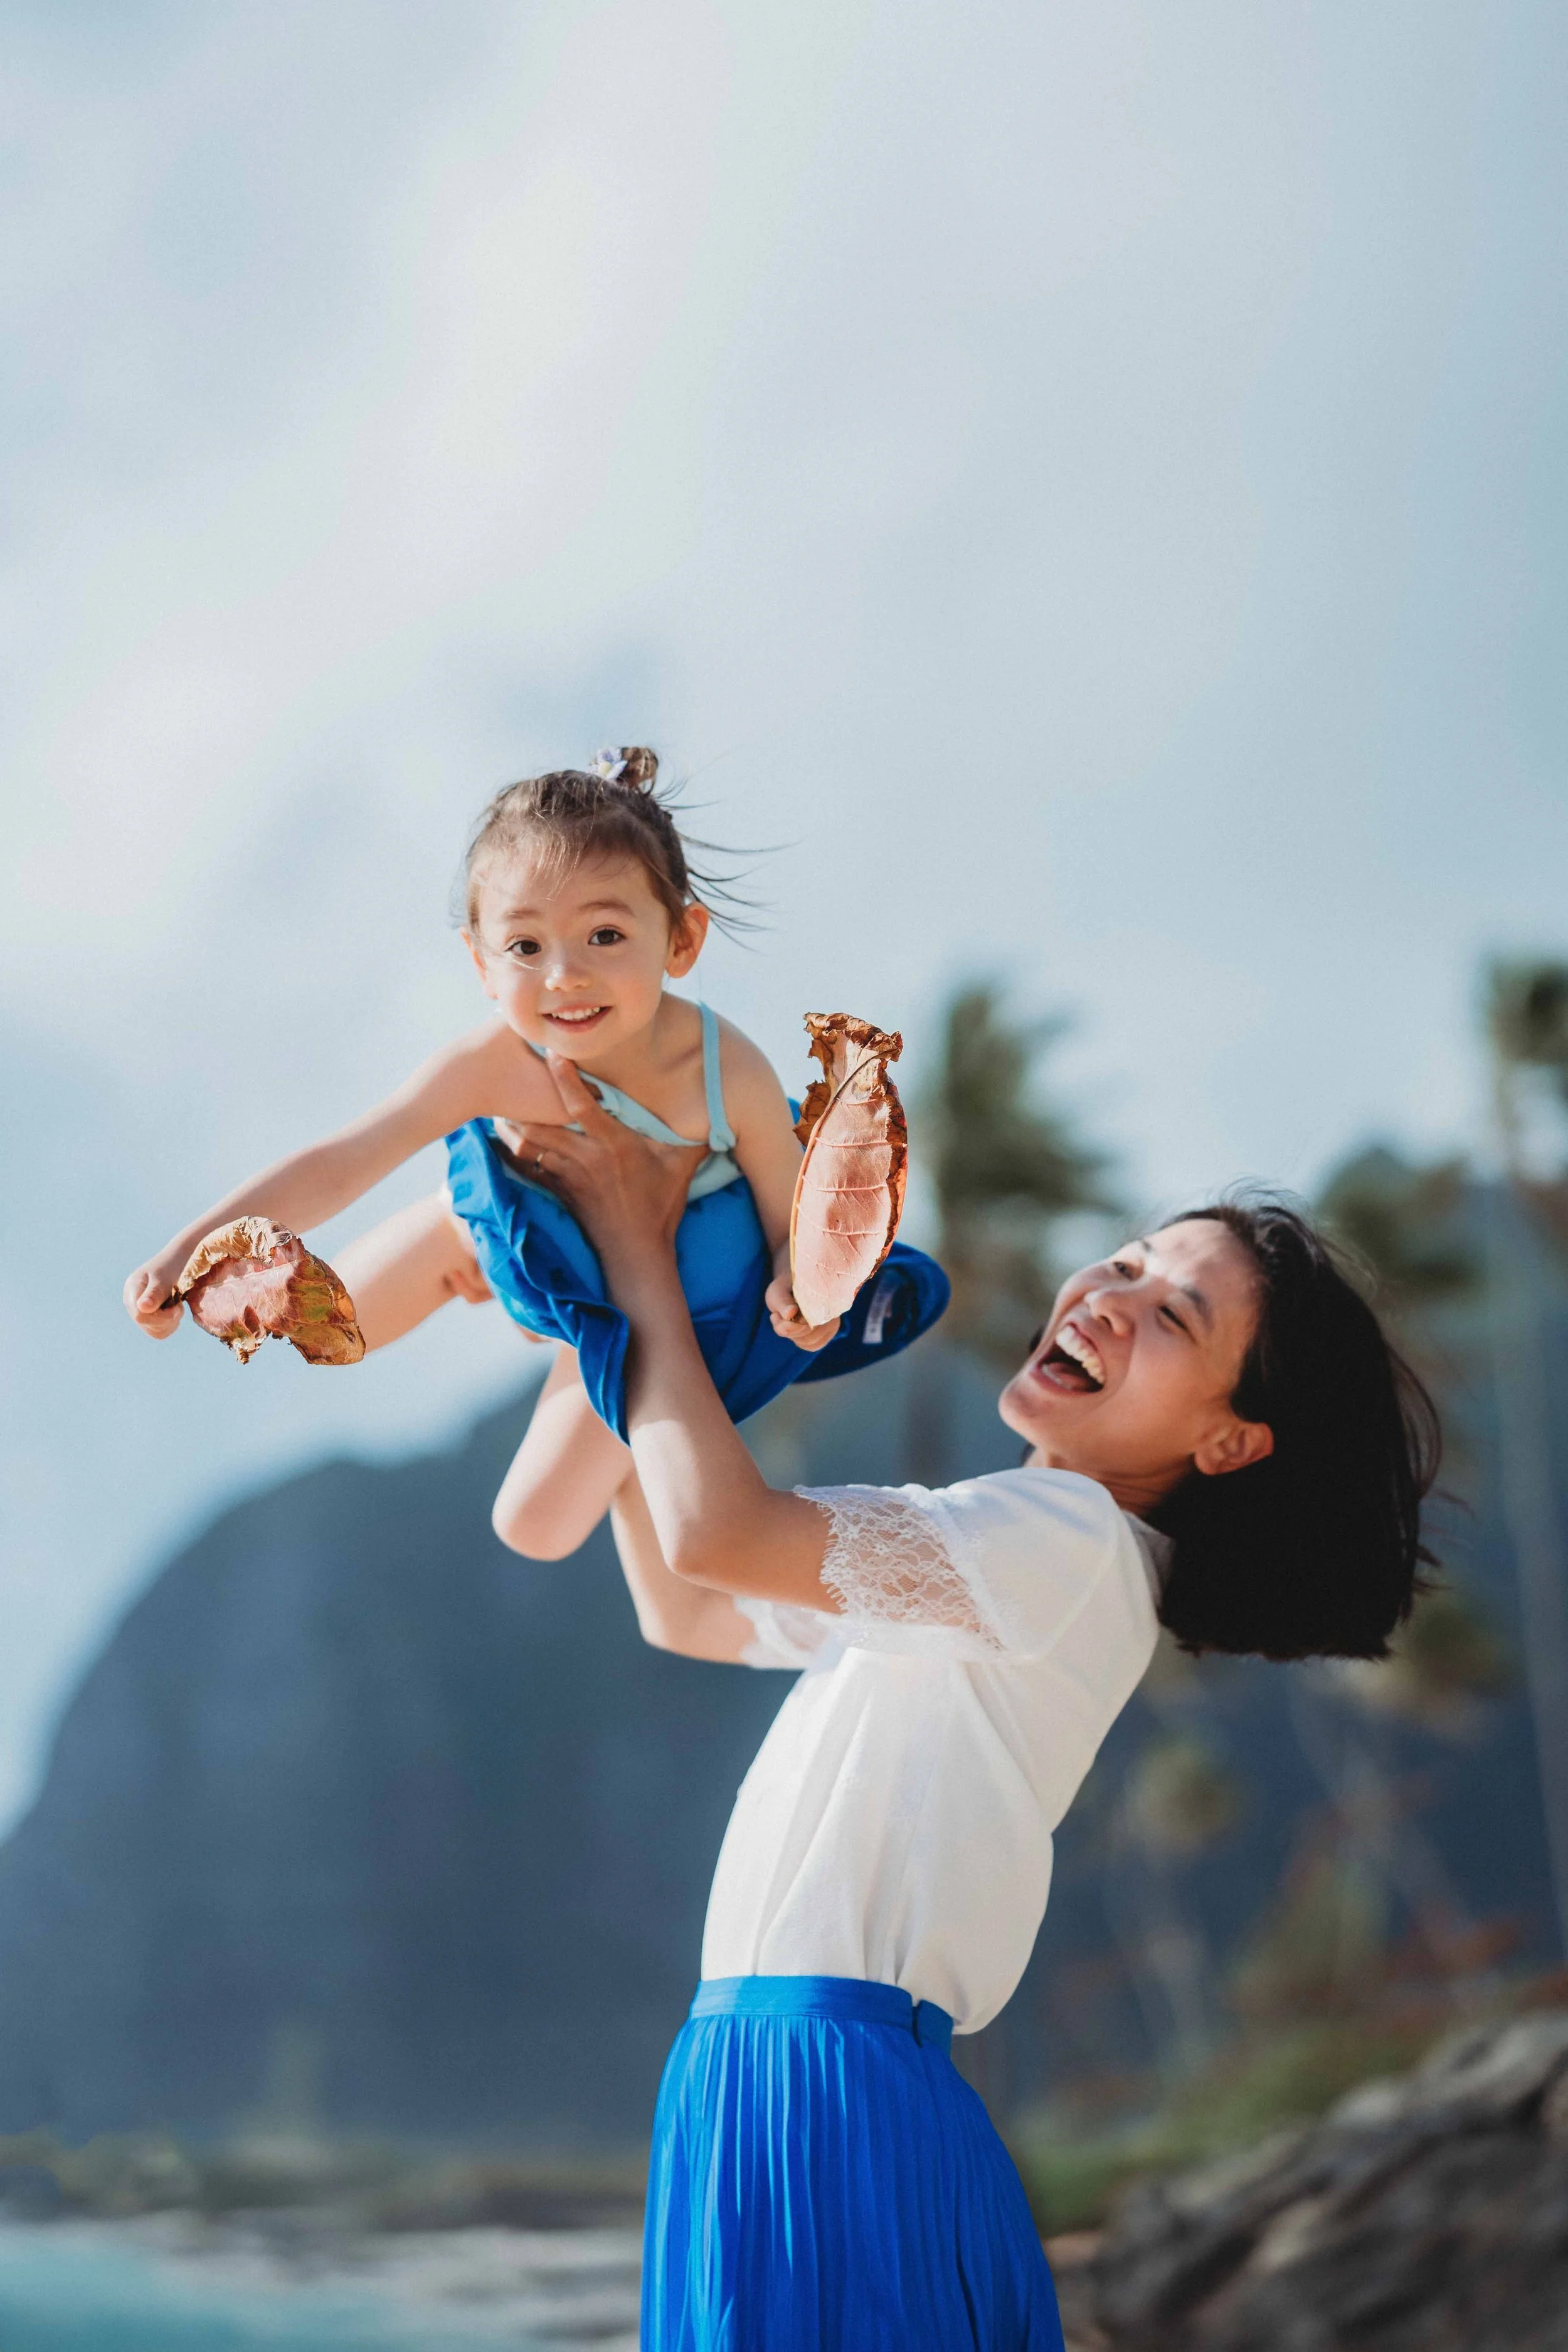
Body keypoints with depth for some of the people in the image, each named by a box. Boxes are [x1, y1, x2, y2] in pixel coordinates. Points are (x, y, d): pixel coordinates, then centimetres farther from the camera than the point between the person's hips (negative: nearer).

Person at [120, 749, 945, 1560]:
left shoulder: (730, 1074, -39)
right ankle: (477, 1273, 35)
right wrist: (191, 1250, -45)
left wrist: (797, 1291, -45)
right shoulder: (492, 1066, -37)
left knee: (535, 1525, 5)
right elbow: (340, 1164, -33)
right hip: (527, 1224, 2)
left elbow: (792, 1218, -22)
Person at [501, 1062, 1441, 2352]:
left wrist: (639, 1254, -7)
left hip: (831, 2096, -9)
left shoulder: (1073, 1540, -11)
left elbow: (716, 1532, -19)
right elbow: (683, 1612, 29)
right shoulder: (984, 1560, 20)